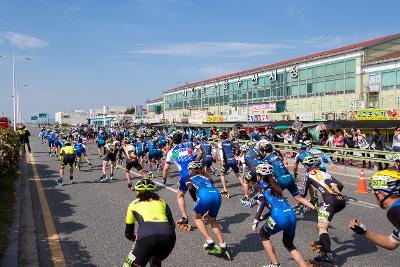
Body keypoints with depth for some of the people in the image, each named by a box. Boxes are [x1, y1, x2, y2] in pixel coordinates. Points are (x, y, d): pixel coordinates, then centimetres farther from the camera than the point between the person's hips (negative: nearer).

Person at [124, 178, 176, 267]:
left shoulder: (134, 204, 26)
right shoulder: (162, 202, 30)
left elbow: (128, 233, 31)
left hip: (147, 236, -3)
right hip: (168, 237, 3)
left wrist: (136, 239, 51)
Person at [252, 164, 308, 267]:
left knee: (263, 235, 22)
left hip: (280, 218, -6)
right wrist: (265, 216, 39)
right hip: (292, 215, 6)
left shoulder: (261, 187, 9)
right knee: (289, 245, 26)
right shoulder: (274, 186, 28)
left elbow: (262, 203, -10)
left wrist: (256, 221, -13)